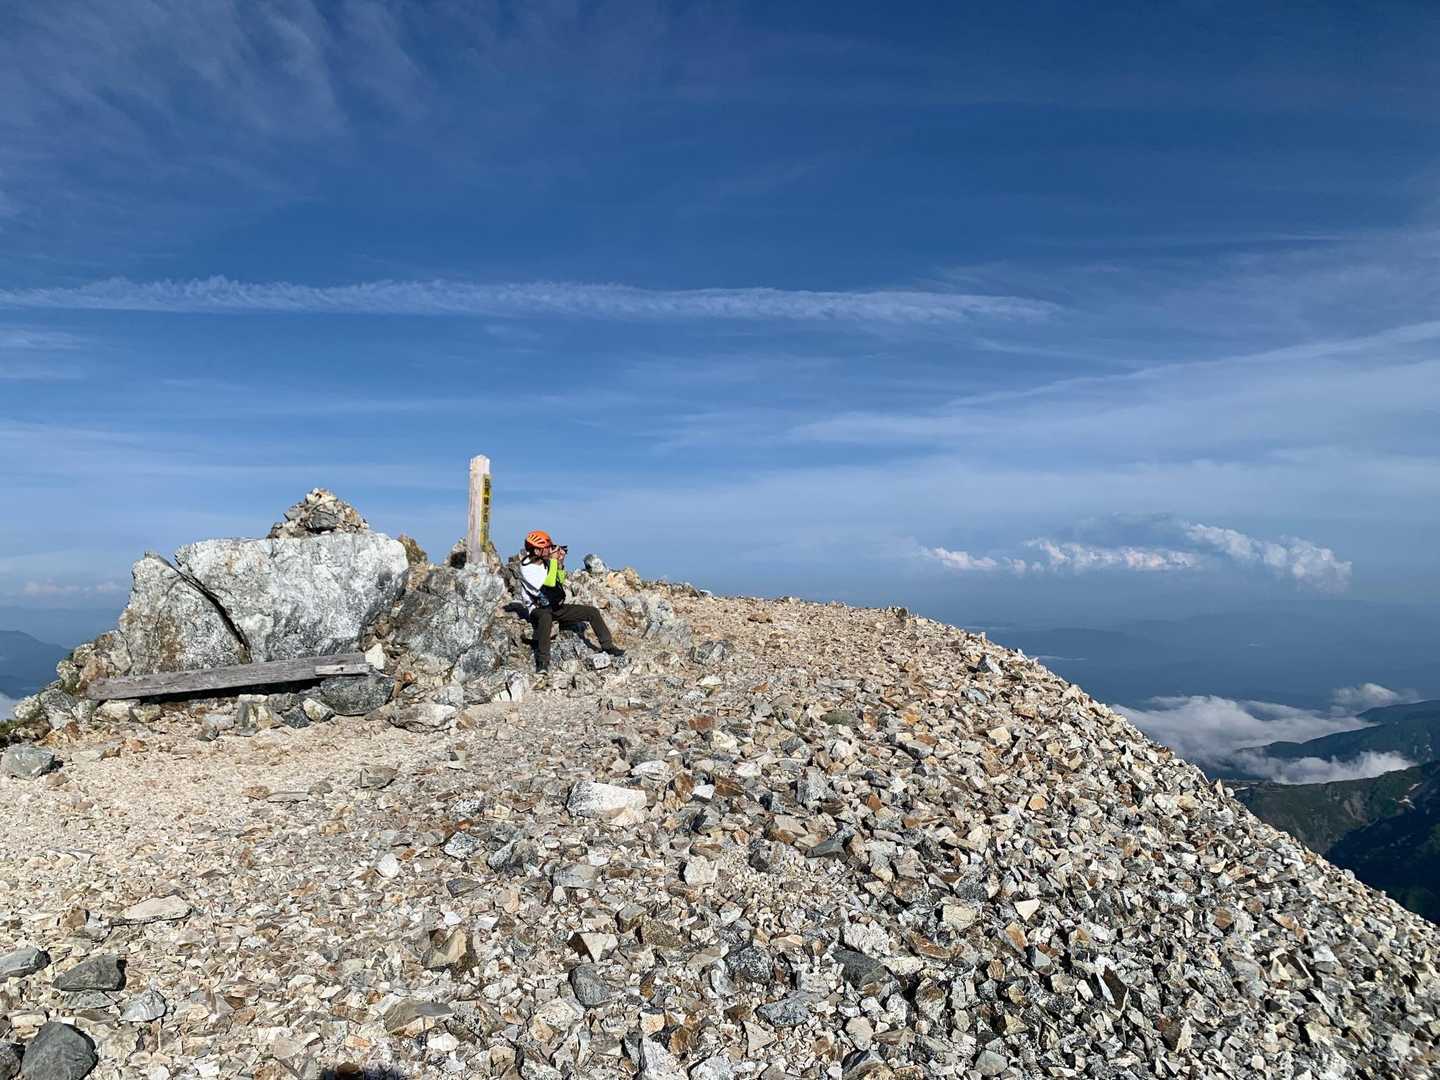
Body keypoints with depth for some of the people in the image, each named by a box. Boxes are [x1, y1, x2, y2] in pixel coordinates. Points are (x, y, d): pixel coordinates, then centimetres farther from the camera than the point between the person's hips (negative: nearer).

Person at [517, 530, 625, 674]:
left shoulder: (546, 562, 2)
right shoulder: (527, 568, -18)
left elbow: (560, 580, 12)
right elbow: (549, 583, -28)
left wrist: (560, 563, -5)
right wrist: (554, 560, -22)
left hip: (557, 607, 7)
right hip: (538, 609, -7)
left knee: (592, 612, 1)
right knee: (546, 618, -44)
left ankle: (608, 645, 12)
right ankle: (542, 661, -42)